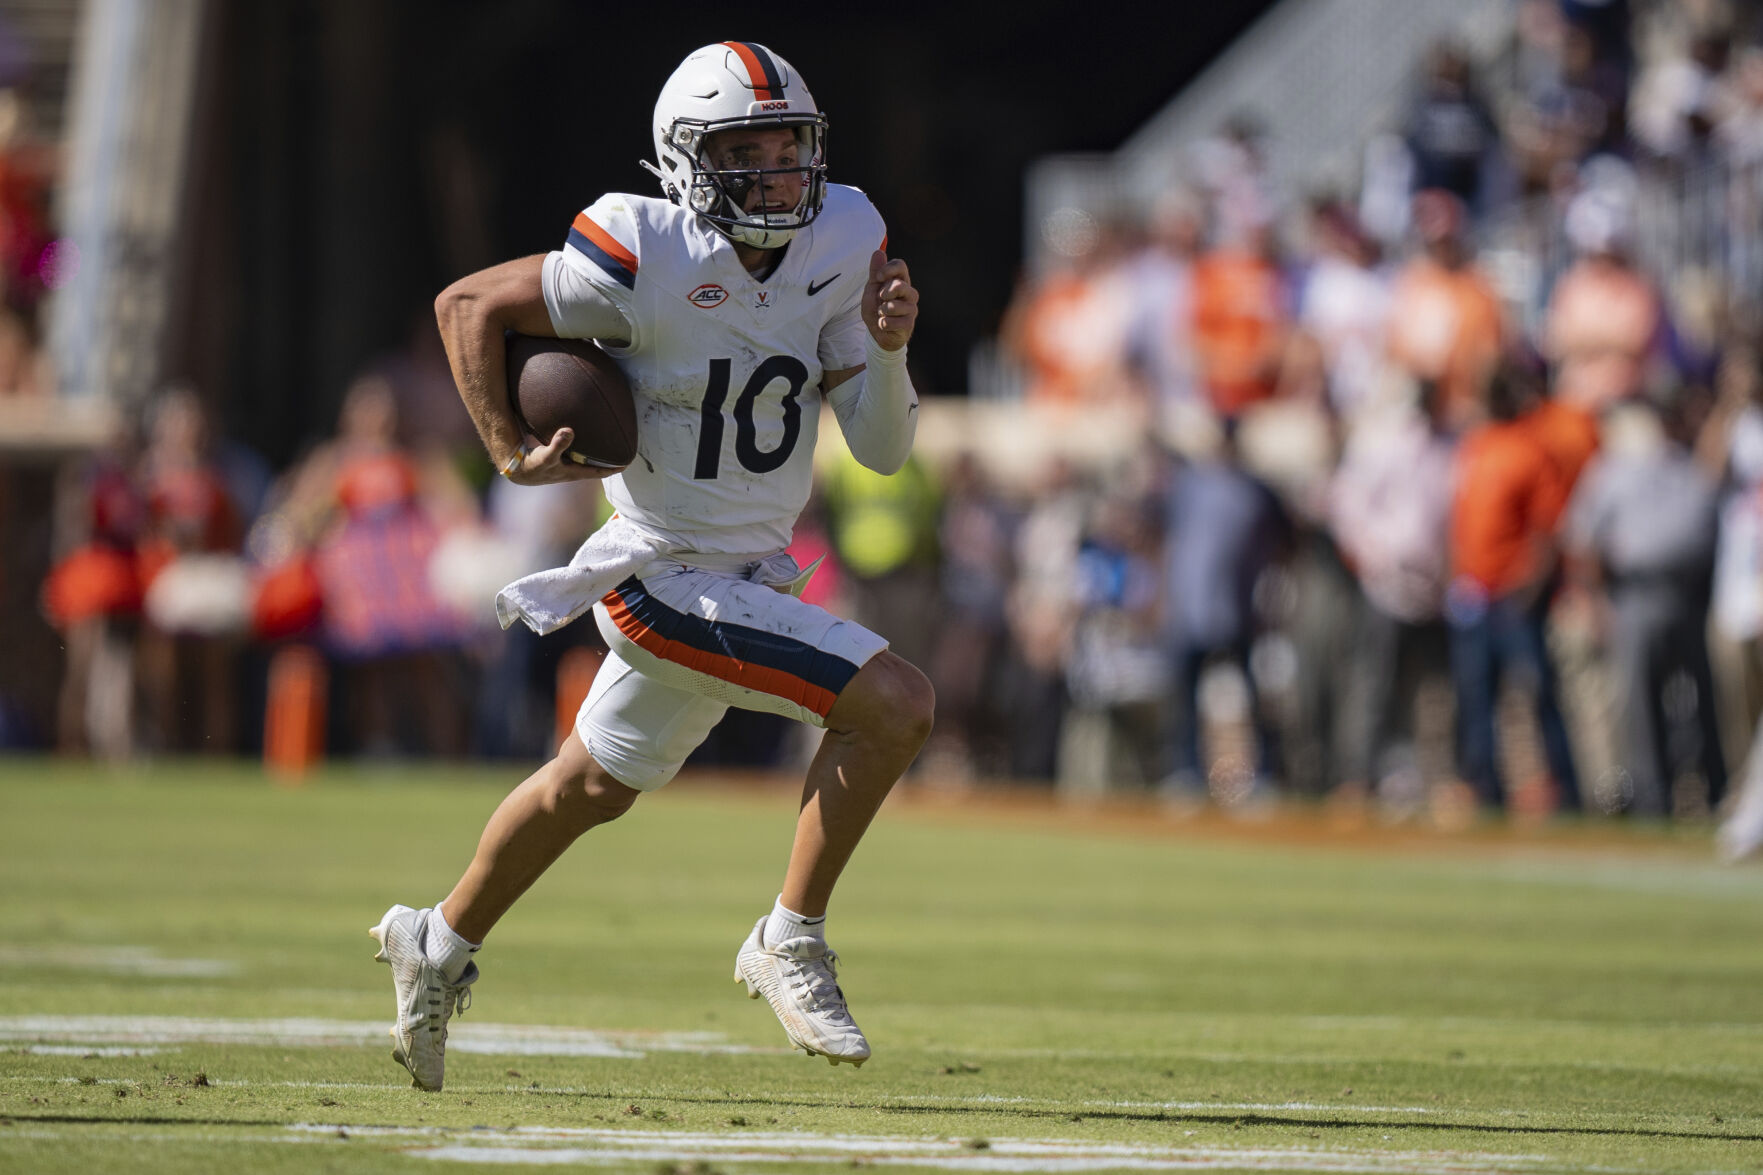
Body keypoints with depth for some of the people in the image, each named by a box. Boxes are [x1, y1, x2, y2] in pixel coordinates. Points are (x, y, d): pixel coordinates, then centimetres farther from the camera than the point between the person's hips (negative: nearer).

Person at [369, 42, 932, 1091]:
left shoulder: (842, 243, -4)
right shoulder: (646, 263, -21)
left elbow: (883, 449, -2)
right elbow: (469, 304, -9)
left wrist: (888, 347, -19)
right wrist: (509, 451, -12)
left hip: (749, 574, 7)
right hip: (666, 579, -7)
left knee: (593, 786, 25)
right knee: (895, 703, -20)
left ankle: (442, 946, 46)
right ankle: (792, 944, -6)